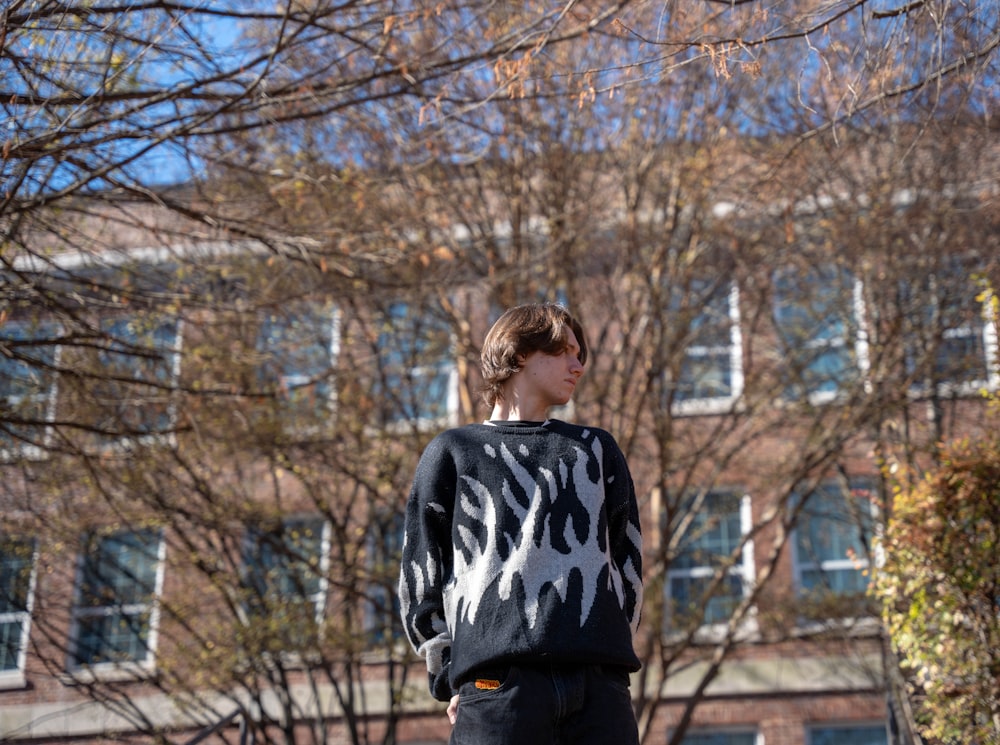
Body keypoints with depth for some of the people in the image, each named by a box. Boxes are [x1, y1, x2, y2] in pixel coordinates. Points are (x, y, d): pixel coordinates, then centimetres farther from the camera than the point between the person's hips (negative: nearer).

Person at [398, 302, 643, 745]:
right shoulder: (453, 452, 17)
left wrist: (612, 650, 8)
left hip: (600, 688, 3)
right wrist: (452, 677, 1)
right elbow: (420, 580, 11)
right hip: (497, 685, -3)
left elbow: (628, 562, 21)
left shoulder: (597, 451, 26)